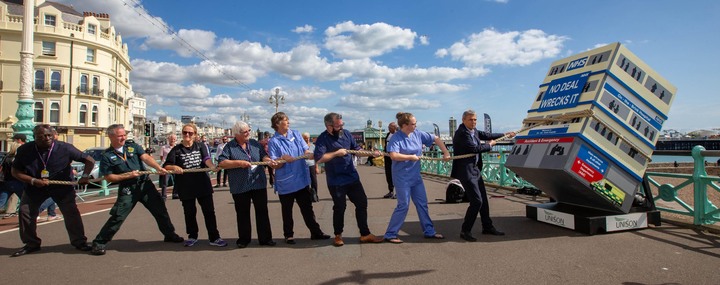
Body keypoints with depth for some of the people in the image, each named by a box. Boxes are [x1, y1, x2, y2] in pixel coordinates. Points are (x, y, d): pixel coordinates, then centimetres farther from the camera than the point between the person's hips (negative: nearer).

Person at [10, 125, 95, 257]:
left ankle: (79, 241, 4)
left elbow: (90, 160, -11)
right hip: (35, 187, 3)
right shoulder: (24, 150, -9)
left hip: (62, 186, -3)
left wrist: (85, 176, -25)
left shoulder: (65, 148, -16)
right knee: (25, 211, 1)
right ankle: (31, 243, 21)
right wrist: (33, 180, -18)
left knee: (71, 211, -10)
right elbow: (15, 171, -1)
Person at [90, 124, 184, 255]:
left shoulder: (133, 146, 8)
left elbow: (146, 158, -7)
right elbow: (108, 177, -4)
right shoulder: (107, 156, 1)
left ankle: (170, 235, 24)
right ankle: (99, 242, 12)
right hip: (127, 189, -3)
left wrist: (159, 168, -24)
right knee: (117, 217, -7)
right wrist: (128, 175, -15)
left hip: (146, 184, 3)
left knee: (160, 210, 8)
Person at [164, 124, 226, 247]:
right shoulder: (176, 150, 5)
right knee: (189, 212, 10)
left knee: (209, 211, 1)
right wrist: (174, 167, -23)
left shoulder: (200, 147, 8)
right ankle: (192, 236, 31)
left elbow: (206, 158, -9)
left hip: (202, 184, 0)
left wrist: (211, 166, -30)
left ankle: (214, 238, 8)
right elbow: (166, 166, -1)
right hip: (185, 187, 0)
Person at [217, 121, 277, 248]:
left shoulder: (255, 144, 10)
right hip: (240, 187, -2)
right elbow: (221, 163, -10)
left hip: (259, 184, 3)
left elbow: (263, 156, 8)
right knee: (242, 213, 9)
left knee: (262, 211, 5)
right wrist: (239, 163, -18)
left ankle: (265, 238, 15)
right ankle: (244, 239, 25)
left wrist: (268, 160, -14)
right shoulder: (229, 147, -2)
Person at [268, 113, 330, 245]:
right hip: (285, 183, -4)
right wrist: (283, 158, -28)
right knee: (287, 211, 10)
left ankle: (315, 232, 21)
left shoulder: (296, 134, 7)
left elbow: (306, 152, 6)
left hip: (302, 180, 4)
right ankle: (288, 235, 26)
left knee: (307, 208, 12)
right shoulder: (273, 142, -8)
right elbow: (275, 165, -10)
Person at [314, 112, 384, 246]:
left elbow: (357, 150, 15)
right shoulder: (323, 139, -13)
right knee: (339, 208, 4)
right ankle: (338, 235, 28)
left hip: (352, 177, 6)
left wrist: (372, 153, 2)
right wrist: (337, 153, -19)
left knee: (362, 203, 8)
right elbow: (318, 159, -24)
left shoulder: (346, 135, 5)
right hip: (336, 181, -6)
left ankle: (365, 234, 21)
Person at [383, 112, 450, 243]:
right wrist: (411, 157, -19)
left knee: (422, 204, 13)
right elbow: (394, 155, -29)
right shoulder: (396, 138, -15)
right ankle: (390, 234, 8)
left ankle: (429, 231, 27)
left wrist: (446, 153, 6)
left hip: (416, 176, 7)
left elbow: (436, 139, 13)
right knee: (403, 205, -4)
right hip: (402, 177, -7)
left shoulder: (418, 134, 2)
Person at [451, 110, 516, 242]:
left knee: (483, 199, 17)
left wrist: (505, 134, 33)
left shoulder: (474, 131, 10)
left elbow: (486, 135, 25)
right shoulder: (461, 133, -19)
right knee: (476, 201, -10)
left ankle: (487, 227, 32)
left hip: (475, 169, 10)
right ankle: (465, 231, 3)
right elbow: (475, 148, -21)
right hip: (466, 171, -10)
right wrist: (490, 145, -3)